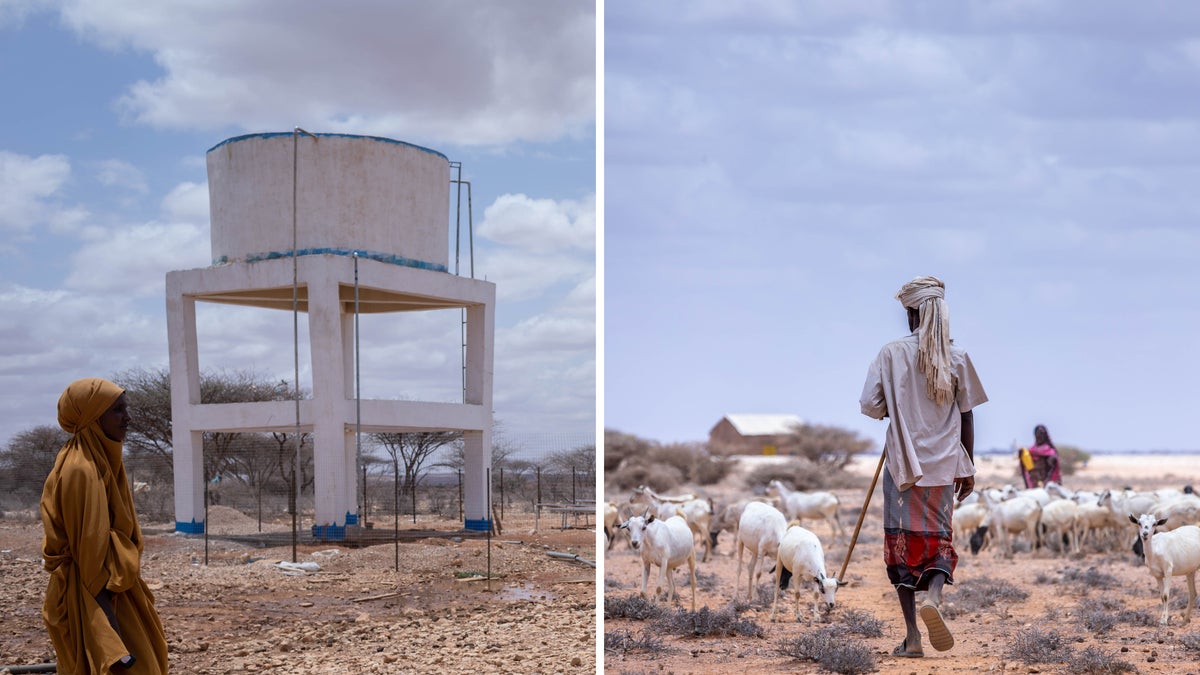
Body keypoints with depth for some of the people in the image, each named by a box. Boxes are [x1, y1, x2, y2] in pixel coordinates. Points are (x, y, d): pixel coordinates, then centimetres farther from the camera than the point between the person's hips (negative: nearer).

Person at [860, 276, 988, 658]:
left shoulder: (892, 354, -5)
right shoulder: (956, 357, 0)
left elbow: (870, 405, -7)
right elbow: (967, 415, 3)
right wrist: (968, 468, 12)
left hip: (903, 463, -1)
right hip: (944, 465, 1)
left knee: (902, 543, 6)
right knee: (939, 538, 14)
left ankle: (912, 636, 3)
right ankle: (933, 595, -18)